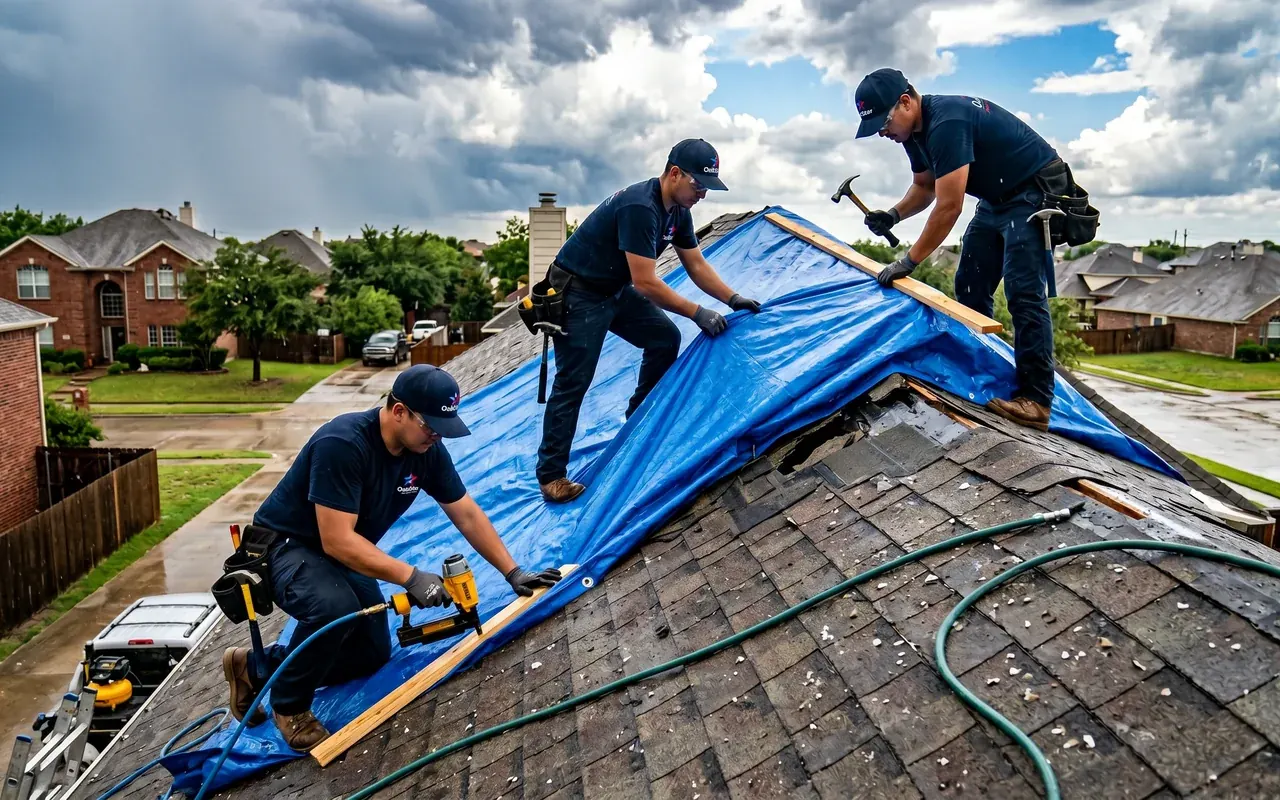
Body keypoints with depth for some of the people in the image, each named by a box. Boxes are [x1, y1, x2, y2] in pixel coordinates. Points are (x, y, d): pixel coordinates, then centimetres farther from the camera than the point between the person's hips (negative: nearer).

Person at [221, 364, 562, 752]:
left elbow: (467, 515, -3)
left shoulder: (427, 450, -12)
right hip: (285, 546, -7)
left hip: (342, 555, 8)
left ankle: (256, 666, 23)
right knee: (335, 606, -36)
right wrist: (411, 577, -39)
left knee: (373, 655, 6)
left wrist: (513, 572, -6)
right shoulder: (342, 444, -34)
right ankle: (289, 705, -8)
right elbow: (337, 541, -36)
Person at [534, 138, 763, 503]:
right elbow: (646, 283, -31)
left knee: (665, 338, 6)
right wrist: (698, 313, -24)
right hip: (577, 293, -9)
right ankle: (551, 475, 2)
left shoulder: (678, 211, 0)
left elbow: (697, 265, 8)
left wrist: (732, 298, -3)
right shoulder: (639, 207, -30)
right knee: (572, 384, -7)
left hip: (615, 290, 9)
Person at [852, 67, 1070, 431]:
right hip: (996, 200, 10)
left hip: (1036, 192, -10)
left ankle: (1035, 401, -19)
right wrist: (893, 215, -4)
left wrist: (909, 261, -24)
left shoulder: (946, 122, -28)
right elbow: (924, 186, 17)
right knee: (970, 289, 7)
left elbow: (948, 207, -30)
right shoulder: (914, 130, 3)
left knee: (1022, 292, -19)